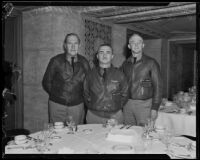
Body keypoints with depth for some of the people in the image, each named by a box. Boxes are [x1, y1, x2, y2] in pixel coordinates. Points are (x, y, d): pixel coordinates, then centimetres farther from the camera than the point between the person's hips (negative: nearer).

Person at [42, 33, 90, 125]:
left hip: (77, 106, 2)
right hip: (57, 105, -1)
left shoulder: (84, 62, 2)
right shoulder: (56, 61, -3)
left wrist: (82, 95, 5)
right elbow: (46, 82, 4)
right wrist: (56, 95, 3)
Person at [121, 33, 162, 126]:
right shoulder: (125, 64, 9)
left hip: (144, 104, -3)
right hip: (127, 104, 4)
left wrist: (155, 108, -10)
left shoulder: (151, 63, -2)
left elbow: (157, 86, -4)